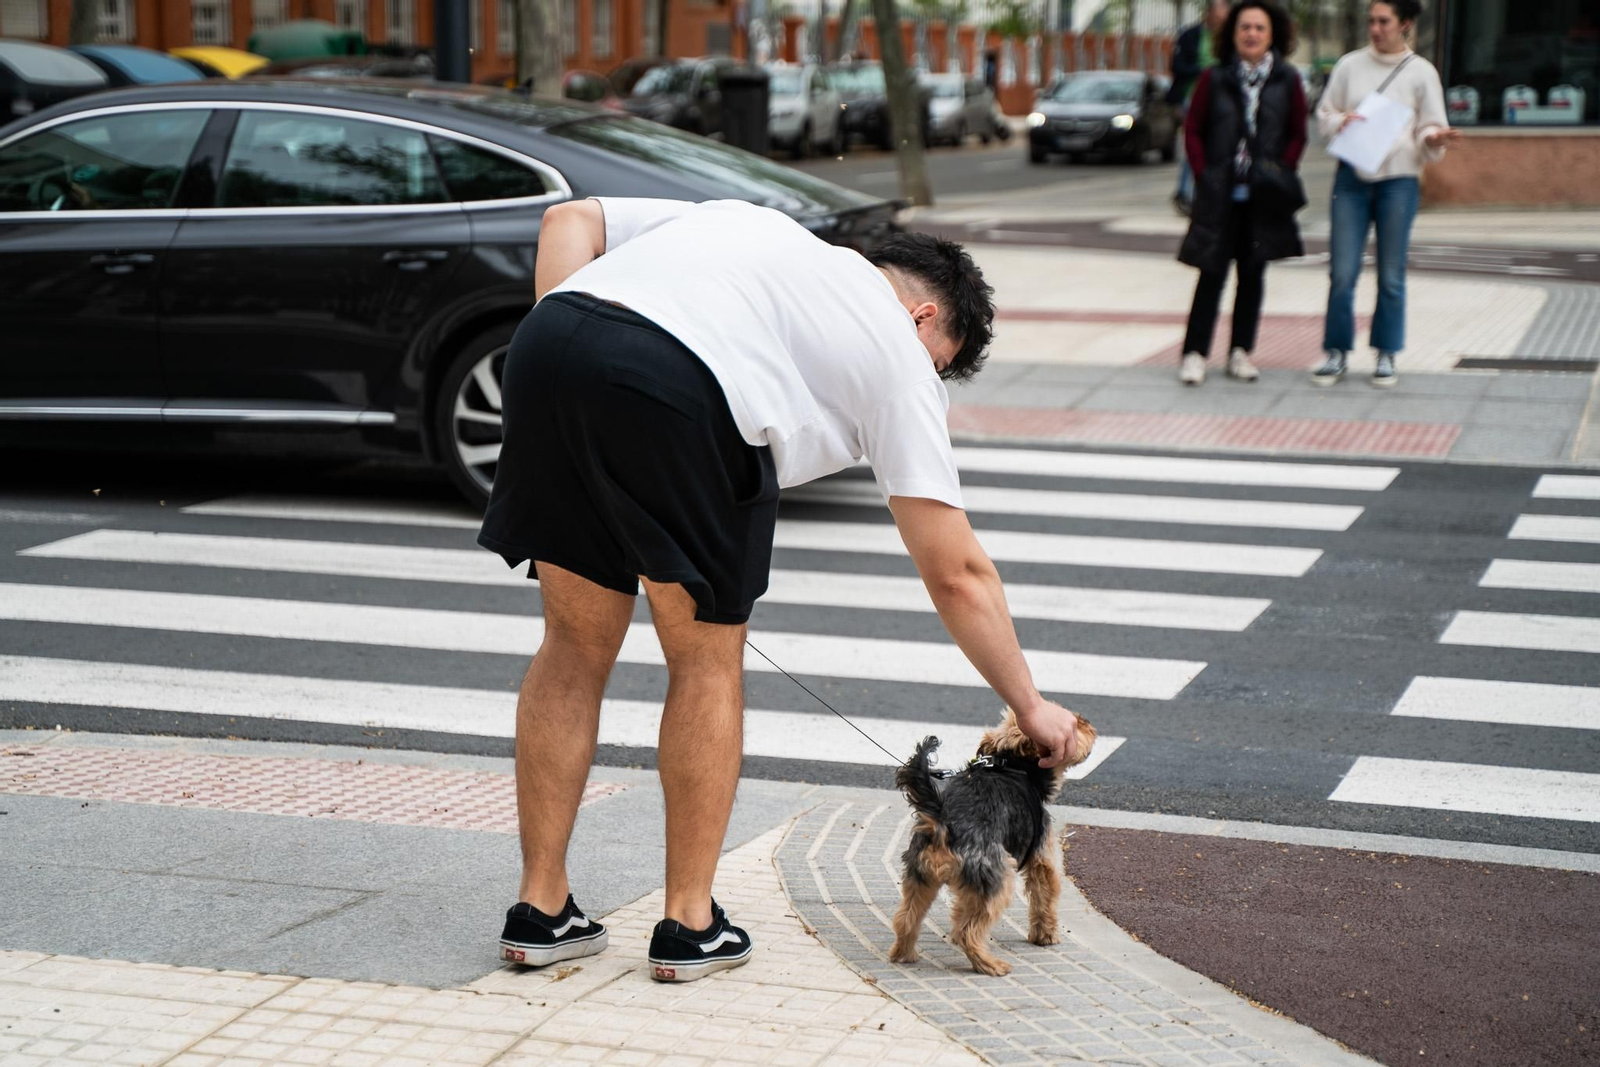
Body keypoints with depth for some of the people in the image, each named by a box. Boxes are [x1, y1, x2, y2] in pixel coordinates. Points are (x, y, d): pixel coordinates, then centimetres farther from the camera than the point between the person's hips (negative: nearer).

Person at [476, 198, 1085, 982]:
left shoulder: (742, 221, 37)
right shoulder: (898, 350, 21)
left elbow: (570, 220, 26)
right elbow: (955, 573, 21)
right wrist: (1029, 707, 30)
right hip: (677, 390, -5)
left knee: (576, 648, 19)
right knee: (708, 662, 15)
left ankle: (541, 911, 25)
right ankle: (689, 926, 21)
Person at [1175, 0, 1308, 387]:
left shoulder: (1286, 81, 4)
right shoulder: (1214, 79, 2)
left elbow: (1298, 134, 6)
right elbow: (1192, 130, 3)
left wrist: (1281, 173, -5)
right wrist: (1204, 176, -5)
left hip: (1264, 196, 2)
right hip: (1220, 193, -2)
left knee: (1253, 272, 7)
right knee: (1213, 271, -3)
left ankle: (1240, 352, 15)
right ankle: (1194, 353, 0)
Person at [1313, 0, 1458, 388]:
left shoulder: (1421, 73, 3)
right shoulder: (1350, 65, 8)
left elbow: (1430, 128, 5)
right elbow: (1323, 113, 13)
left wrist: (1435, 139, -17)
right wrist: (1340, 121, -9)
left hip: (1398, 180, -1)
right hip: (1352, 177, 1)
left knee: (1391, 276, 3)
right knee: (1342, 273, -2)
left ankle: (1386, 355, 14)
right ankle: (1337, 352, 9)